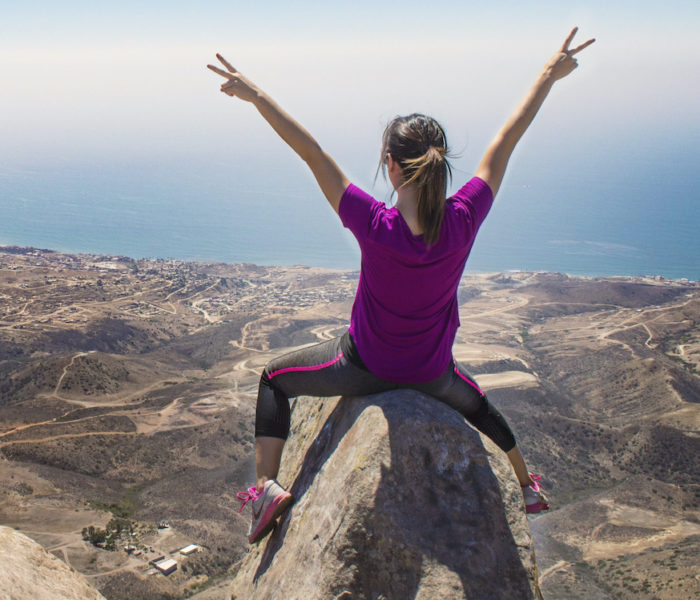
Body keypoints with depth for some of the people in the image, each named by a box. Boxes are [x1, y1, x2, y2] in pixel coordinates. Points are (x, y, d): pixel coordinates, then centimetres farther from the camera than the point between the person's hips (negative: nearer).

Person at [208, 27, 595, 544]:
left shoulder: (375, 226, -30)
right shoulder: (463, 221, -24)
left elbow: (312, 153, -25)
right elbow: (505, 143, -13)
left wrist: (257, 96, -17)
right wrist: (550, 75, 0)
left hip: (366, 366, -3)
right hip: (432, 374, 3)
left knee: (275, 378, 20)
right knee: (477, 405, 38)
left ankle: (268, 485, 9)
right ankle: (530, 487, 57)